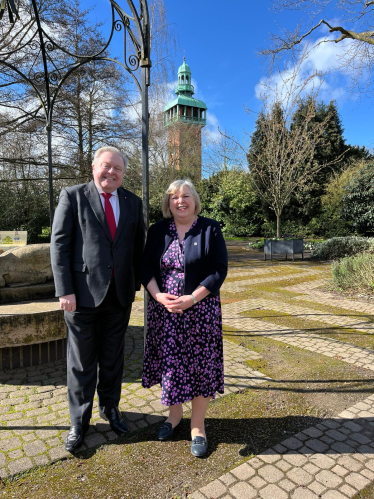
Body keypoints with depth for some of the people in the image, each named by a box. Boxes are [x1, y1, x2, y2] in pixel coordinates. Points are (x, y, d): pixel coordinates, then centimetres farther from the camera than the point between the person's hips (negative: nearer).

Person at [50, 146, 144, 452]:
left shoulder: (133, 203, 7)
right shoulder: (72, 196, -3)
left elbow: (138, 245, 10)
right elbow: (59, 245, -7)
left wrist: (135, 284, 5)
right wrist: (65, 290, -13)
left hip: (120, 294, 3)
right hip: (83, 292, -3)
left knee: (113, 357, 18)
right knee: (82, 361, 11)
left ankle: (110, 407, 40)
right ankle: (79, 421, 31)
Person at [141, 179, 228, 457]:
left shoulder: (210, 229, -3)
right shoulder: (158, 231, 6)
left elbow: (219, 270, -8)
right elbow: (146, 268, 5)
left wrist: (192, 298, -17)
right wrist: (159, 296, -12)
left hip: (200, 310, -2)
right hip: (164, 310, 3)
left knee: (200, 365, 5)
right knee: (169, 363, 12)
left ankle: (198, 427, 25)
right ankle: (174, 415, 36)